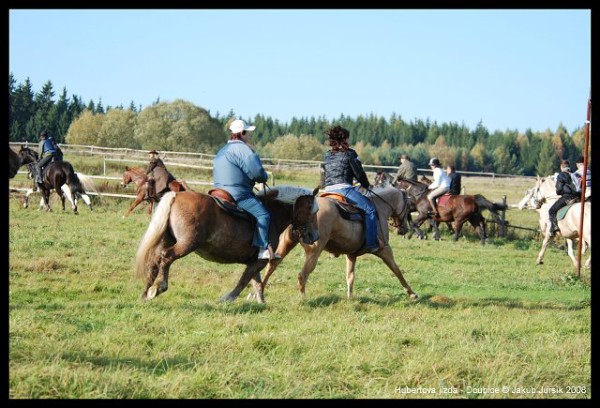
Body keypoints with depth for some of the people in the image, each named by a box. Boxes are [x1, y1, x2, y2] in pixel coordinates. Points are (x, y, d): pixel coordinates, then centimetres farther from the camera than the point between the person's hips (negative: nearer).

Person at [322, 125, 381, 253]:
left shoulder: (327, 156, 17)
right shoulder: (349, 154, -2)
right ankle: (371, 243, -15)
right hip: (344, 188, -7)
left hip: (328, 190, 8)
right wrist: (366, 185, 20)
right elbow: (359, 173, 0)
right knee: (370, 210, -6)